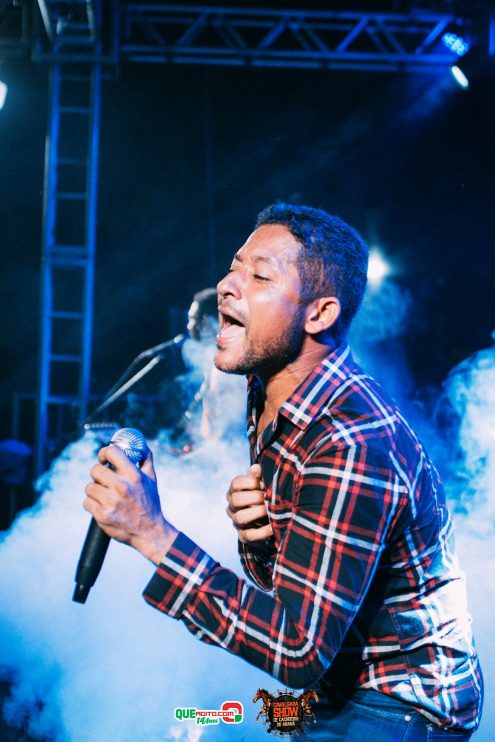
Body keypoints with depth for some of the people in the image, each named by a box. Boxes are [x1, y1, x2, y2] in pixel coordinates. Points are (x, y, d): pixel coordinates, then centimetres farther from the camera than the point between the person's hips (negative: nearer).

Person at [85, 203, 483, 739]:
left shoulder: (352, 444, -29)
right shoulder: (268, 399, -1)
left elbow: (298, 649, -30)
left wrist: (152, 534, -32)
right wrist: (254, 535, -16)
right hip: (338, 685, 8)